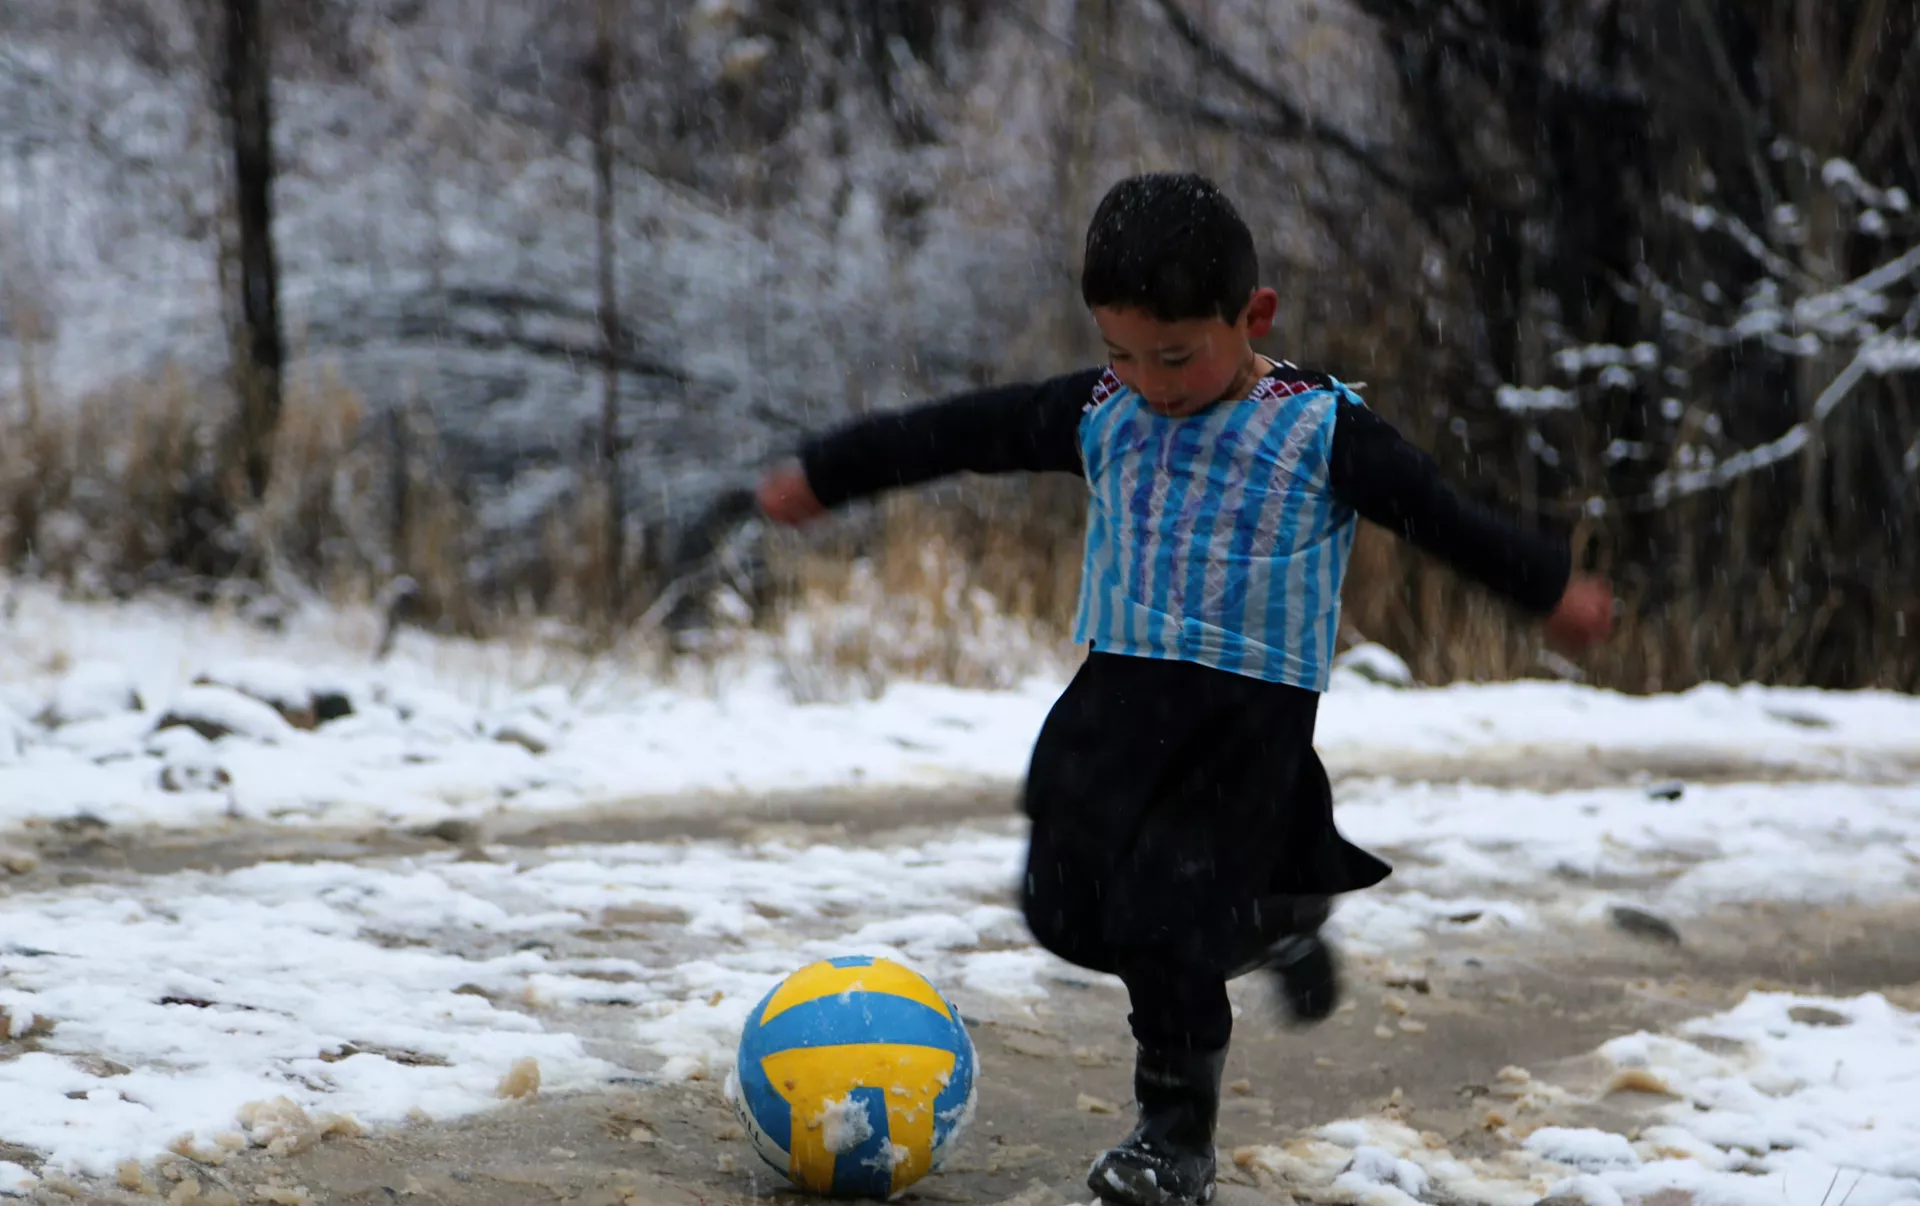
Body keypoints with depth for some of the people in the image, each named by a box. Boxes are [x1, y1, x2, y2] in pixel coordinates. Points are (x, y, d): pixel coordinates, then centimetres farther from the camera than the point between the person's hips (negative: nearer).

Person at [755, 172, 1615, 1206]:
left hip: (1252, 711, -5)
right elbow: (956, 434, 10)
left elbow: (1441, 516, 2)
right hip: (1120, 692, 5)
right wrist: (823, 475, 18)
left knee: (1169, 924, -11)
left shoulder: (1322, 432, -8)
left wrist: (1550, 587, 8)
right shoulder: (1097, 415, 2)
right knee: (1068, 907, 5)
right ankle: (1272, 924, 29)